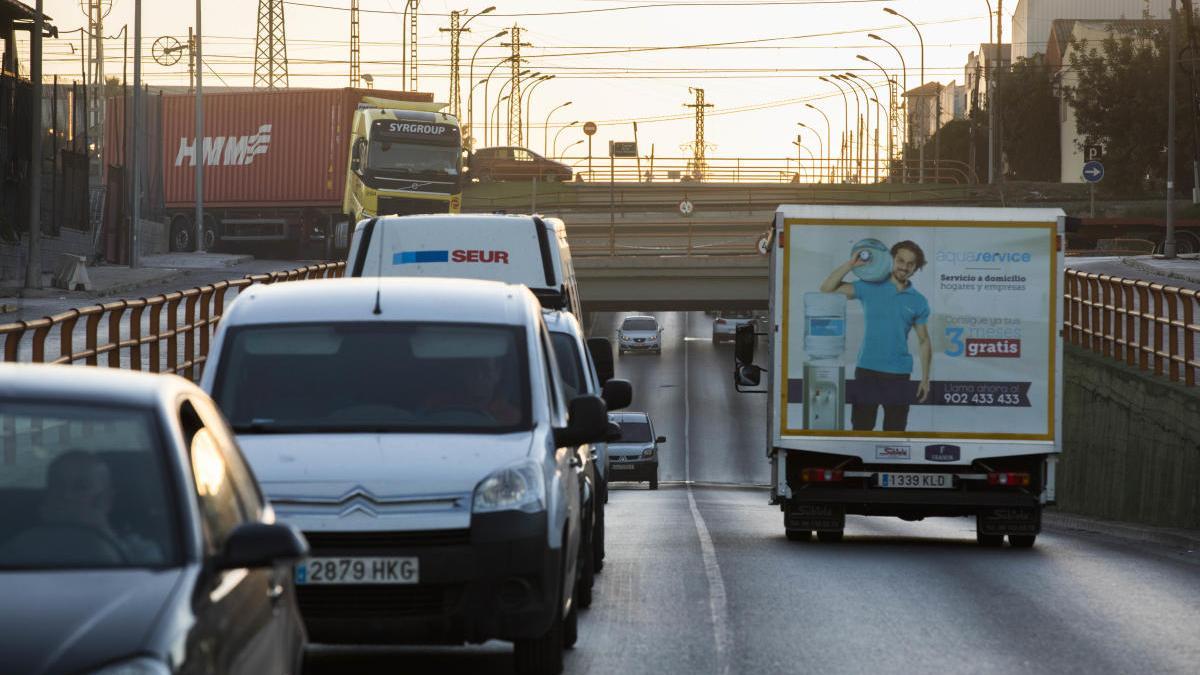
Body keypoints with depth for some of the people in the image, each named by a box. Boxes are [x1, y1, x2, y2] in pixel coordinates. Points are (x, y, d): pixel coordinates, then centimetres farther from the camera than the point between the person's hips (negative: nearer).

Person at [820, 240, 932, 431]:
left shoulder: (918, 301, 5)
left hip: (899, 374, 1)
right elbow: (827, 289, -5)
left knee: (895, 430, 6)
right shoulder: (870, 288, 0)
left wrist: (925, 379, 6)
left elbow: (924, 341, 10)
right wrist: (851, 264, -13)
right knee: (861, 427, 1)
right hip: (867, 370, -1)